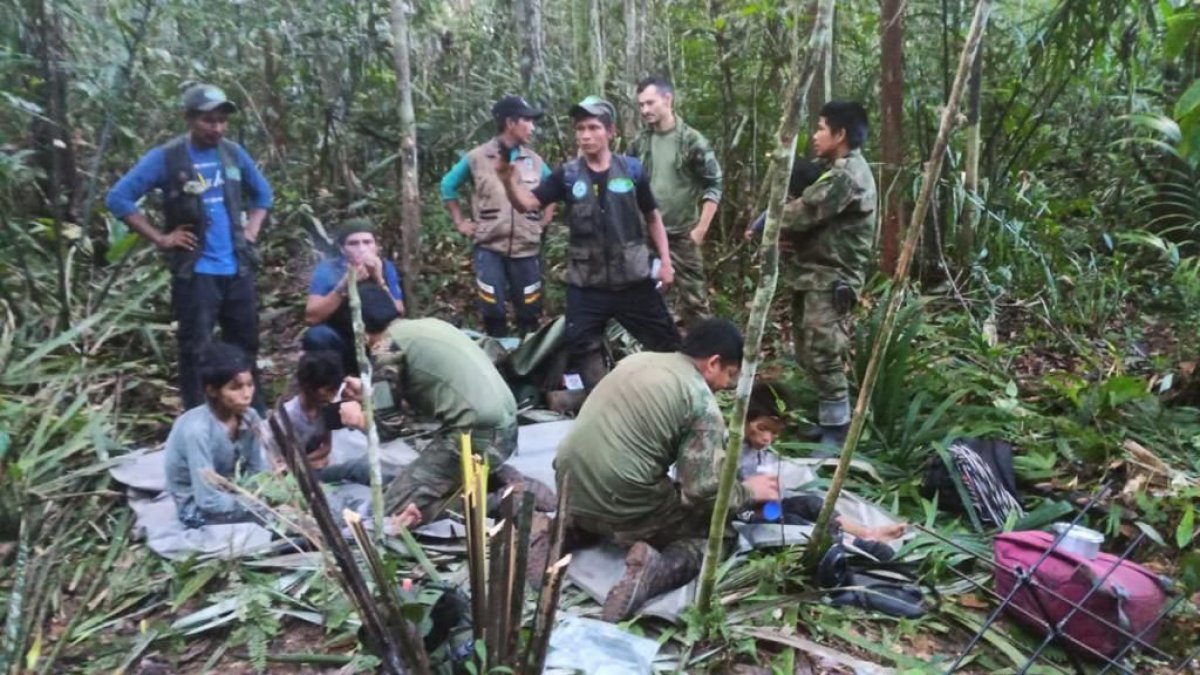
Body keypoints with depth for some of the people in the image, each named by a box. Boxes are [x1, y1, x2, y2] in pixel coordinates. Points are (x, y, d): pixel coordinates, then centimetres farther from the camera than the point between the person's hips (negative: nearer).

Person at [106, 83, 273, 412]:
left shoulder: (233, 153, 6)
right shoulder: (166, 157, -8)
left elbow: (262, 192, 22)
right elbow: (119, 197, -7)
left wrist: (252, 229, 9)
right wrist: (160, 238, -10)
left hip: (238, 270, 5)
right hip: (195, 273, -5)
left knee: (246, 347, 14)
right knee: (195, 351, 0)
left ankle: (255, 419, 27)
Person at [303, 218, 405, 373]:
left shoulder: (386, 268, -9)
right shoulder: (327, 269, -14)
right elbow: (311, 317, -24)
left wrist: (380, 281, -30)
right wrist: (344, 285, -34)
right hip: (339, 345, -2)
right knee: (317, 335, -30)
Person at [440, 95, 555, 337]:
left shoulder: (535, 161, 7)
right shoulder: (477, 157, -1)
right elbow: (448, 185, 10)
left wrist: (544, 221, 11)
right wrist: (460, 222, 6)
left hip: (527, 249, 3)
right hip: (489, 248, -2)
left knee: (529, 313, 7)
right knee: (493, 312, -1)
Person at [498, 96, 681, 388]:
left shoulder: (632, 169, -1)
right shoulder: (567, 175, -1)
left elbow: (652, 216, 9)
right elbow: (526, 203, -9)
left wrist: (665, 260, 4)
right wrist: (508, 178, -29)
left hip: (632, 279, 0)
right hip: (586, 284, 1)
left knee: (666, 343, 7)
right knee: (582, 349, 3)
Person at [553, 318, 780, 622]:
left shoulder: (637, 359, 13)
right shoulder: (702, 403, -9)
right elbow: (704, 491, -13)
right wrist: (749, 492, 7)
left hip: (571, 490, 7)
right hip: (622, 508, -7)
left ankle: (570, 528, 12)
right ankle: (657, 570, -14)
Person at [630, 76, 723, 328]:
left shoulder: (692, 141, -8)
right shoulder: (639, 143, 5)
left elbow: (714, 186, -7)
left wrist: (700, 229, -12)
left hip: (682, 234, -4)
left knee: (692, 296, -1)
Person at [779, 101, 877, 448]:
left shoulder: (847, 175, -17)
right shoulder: (836, 168, 17)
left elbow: (802, 212, -19)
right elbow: (808, 211, 14)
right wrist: (782, 232, -7)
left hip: (831, 277, -10)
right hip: (815, 273, 10)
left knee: (823, 355, -8)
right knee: (808, 352, 15)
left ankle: (837, 432, 1)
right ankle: (828, 420, 27)